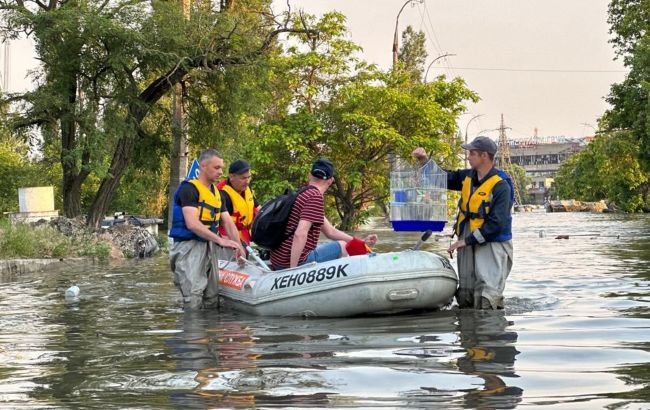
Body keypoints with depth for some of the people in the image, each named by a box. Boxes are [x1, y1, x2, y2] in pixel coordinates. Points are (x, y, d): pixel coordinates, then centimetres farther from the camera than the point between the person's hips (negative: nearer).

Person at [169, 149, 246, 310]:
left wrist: (238, 246, -4)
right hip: (189, 247, -9)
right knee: (193, 300, -16)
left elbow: (228, 222, 11)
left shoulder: (217, 193, 16)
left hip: (209, 247, 9)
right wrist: (220, 240, -28)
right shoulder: (189, 188, -11)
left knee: (212, 299, 10)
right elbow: (192, 224, -22)